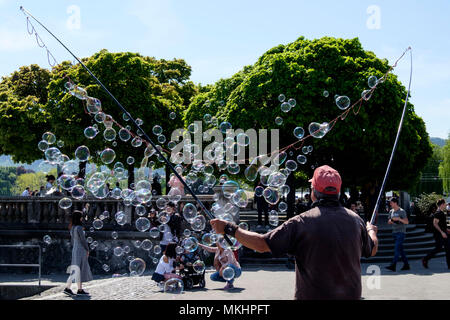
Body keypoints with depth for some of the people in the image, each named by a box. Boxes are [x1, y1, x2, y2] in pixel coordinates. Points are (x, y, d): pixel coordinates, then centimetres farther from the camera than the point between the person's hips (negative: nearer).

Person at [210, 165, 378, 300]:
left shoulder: (302, 222, -17)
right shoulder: (355, 220, -4)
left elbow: (262, 244, -16)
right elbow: (372, 250, 13)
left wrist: (230, 229, -5)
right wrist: (371, 230, 36)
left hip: (313, 296, -4)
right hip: (351, 295, 4)